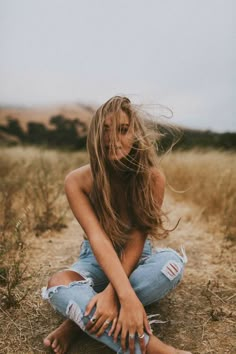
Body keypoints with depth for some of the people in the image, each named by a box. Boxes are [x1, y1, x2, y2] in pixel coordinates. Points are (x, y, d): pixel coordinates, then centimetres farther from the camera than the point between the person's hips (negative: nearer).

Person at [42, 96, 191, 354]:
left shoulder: (152, 178, -19)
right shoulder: (77, 181, -19)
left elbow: (137, 239, -23)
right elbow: (97, 237, -31)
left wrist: (112, 292, -37)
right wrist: (127, 296, -44)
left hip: (137, 259, 1)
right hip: (97, 260, 0)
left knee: (172, 261, -34)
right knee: (57, 285, -33)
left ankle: (83, 318, -24)